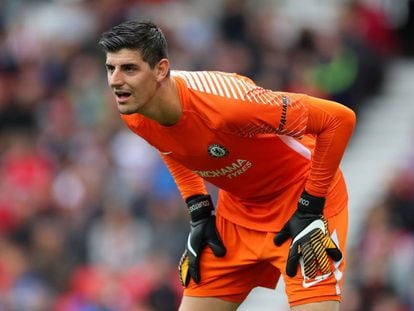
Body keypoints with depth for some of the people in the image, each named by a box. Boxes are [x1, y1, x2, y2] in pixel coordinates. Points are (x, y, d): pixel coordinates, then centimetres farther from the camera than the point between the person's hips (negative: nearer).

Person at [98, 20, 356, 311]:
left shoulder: (222, 102, -36)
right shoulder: (133, 114, -13)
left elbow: (339, 118, -29)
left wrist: (310, 210, -23)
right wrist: (199, 213, 4)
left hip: (301, 196, -6)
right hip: (238, 207, 7)